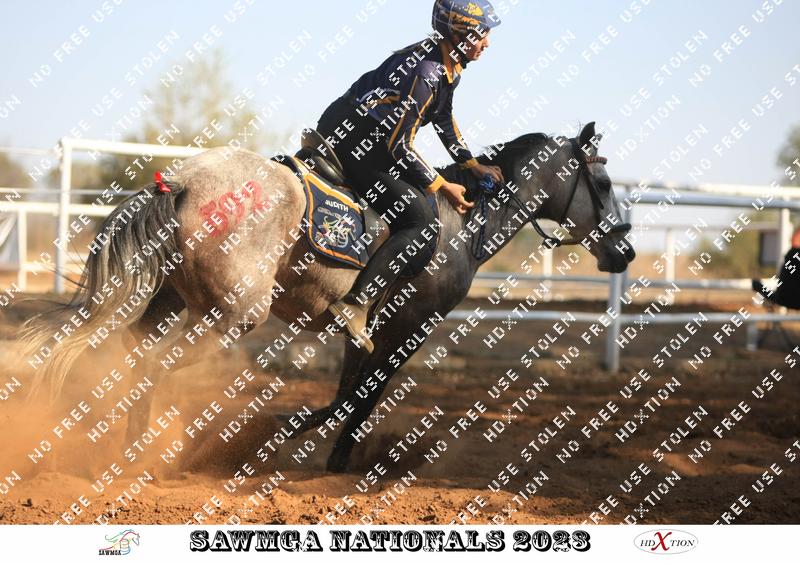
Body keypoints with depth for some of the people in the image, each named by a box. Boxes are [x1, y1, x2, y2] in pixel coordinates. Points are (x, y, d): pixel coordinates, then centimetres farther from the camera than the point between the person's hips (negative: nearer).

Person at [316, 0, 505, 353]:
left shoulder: (449, 65, 5)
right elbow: (399, 146, -22)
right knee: (420, 221, -18)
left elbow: (444, 120, 22)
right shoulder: (424, 73, -25)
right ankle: (356, 304, -28)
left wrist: (471, 164, 16)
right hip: (350, 142, -11)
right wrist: (443, 187, -14)